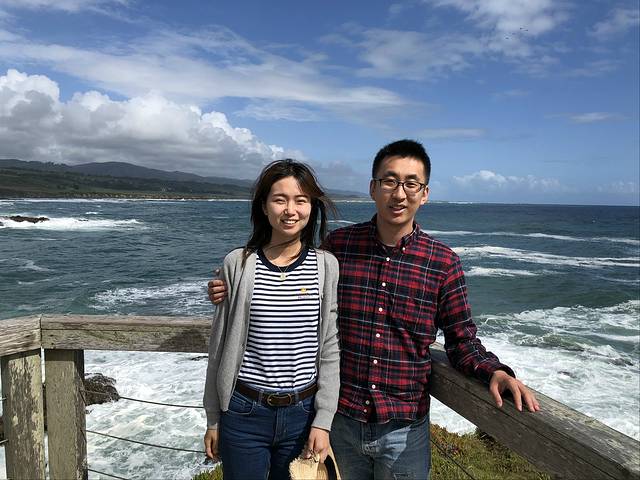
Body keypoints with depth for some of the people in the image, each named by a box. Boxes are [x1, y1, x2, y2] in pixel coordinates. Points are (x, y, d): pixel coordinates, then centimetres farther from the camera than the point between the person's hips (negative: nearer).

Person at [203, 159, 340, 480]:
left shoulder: (326, 266, -5)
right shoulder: (238, 264, -7)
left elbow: (330, 349, -2)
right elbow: (220, 347, 0)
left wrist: (323, 420, -4)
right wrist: (213, 419, 5)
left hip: (302, 414, 1)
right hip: (244, 413, 0)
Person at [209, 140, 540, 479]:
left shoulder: (444, 263, -8)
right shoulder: (337, 245, -7)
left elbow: (462, 341, -1)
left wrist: (494, 371, -20)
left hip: (404, 429, 0)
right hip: (339, 420, 1)